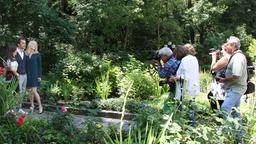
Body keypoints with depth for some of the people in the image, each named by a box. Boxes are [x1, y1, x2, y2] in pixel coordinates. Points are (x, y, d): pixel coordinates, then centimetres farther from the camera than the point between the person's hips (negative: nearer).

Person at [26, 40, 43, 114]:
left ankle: (40, 106, 1)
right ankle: (32, 105, 19)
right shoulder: (26, 54, 6)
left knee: (34, 91, -11)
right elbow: (25, 65, 9)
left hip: (34, 75, -3)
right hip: (28, 75, 3)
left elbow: (40, 65, 0)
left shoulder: (37, 54, -1)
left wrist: (39, 76, -6)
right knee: (30, 91, 7)